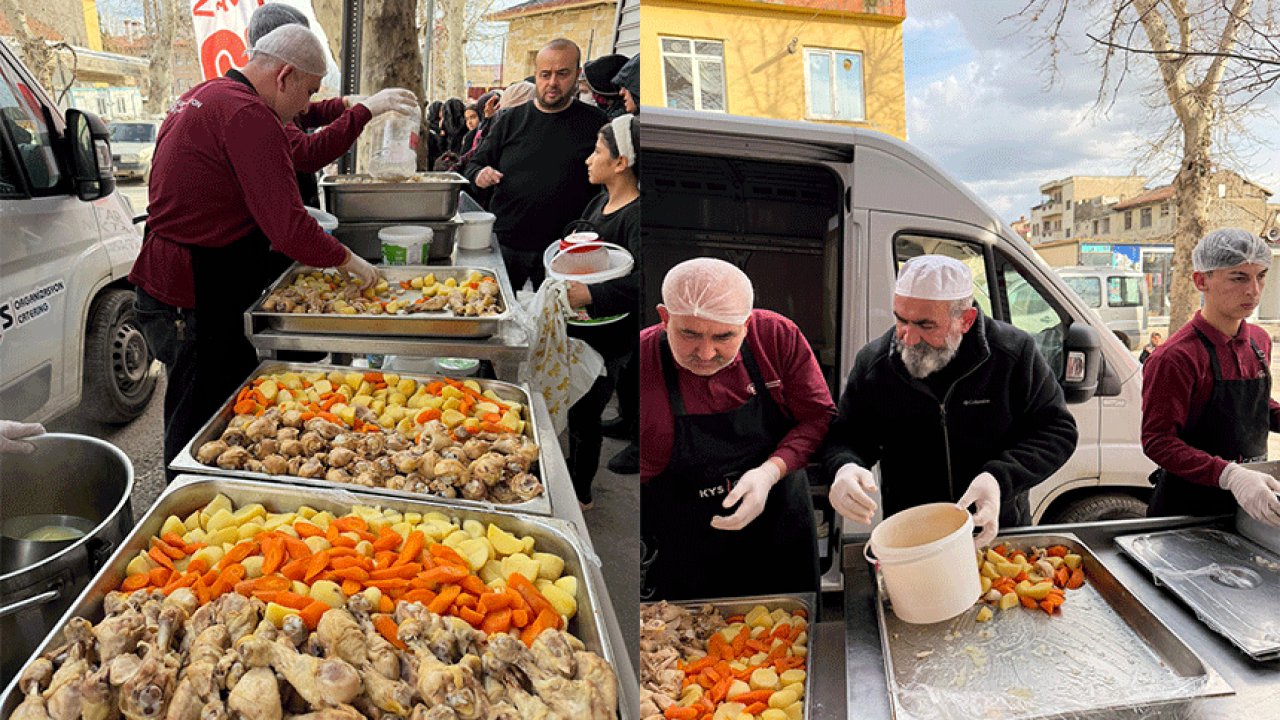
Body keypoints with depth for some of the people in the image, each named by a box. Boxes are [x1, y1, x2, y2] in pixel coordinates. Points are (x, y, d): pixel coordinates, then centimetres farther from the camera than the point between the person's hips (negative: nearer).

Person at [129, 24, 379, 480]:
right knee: (198, 428, 1)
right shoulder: (250, 116, -19)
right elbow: (289, 229, -23)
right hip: (196, 302, -10)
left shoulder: (201, 97, 15)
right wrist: (348, 260, -8)